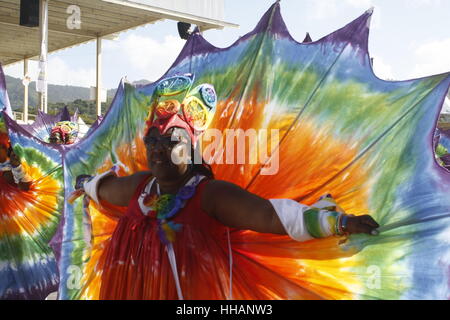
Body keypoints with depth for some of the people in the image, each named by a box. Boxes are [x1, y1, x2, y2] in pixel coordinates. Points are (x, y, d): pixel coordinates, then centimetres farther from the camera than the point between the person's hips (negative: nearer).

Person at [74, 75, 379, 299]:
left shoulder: (211, 194, -21)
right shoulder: (141, 186, 0)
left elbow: (268, 215, -35)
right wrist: (86, 184, 45)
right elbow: (105, 187, 24)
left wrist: (339, 221, -47)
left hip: (192, 291, -6)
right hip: (136, 290, 6)